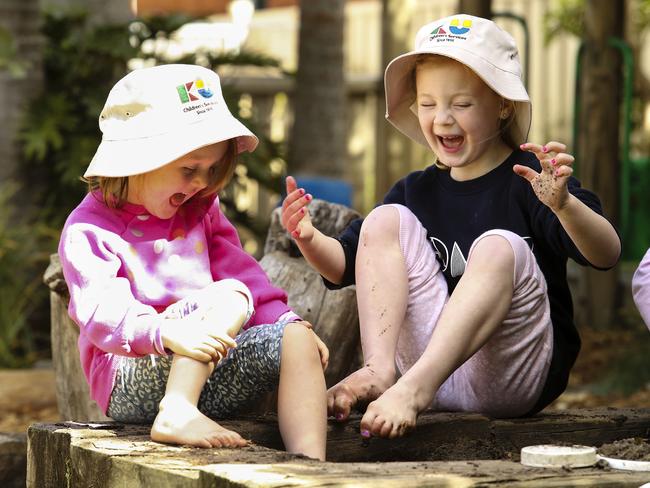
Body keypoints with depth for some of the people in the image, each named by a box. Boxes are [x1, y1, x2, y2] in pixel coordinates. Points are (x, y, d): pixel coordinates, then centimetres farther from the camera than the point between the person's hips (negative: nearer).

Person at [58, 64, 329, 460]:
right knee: (230, 295, -26)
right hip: (130, 381, -7)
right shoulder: (88, 230, -8)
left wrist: (288, 321, -1)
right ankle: (175, 414, -40)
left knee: (294, 339, -16)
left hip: (208, 378, 7)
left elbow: (240, 270, 16)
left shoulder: (201, 212, 16)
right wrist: (167, 333, -41)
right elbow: (102, 315, -22)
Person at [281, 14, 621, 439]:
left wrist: (563, 203, -37)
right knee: (387, 220, -5)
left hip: (515, 377, -4)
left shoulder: (529, 181, -3)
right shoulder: (416, 192, 14)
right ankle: (378, 369, -24)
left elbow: (607, 255, -16)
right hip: (428, 357, 4)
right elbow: (345, 266, 16)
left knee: (500, 246, -29)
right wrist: (309, 239, -6)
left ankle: (413, 387, -43)